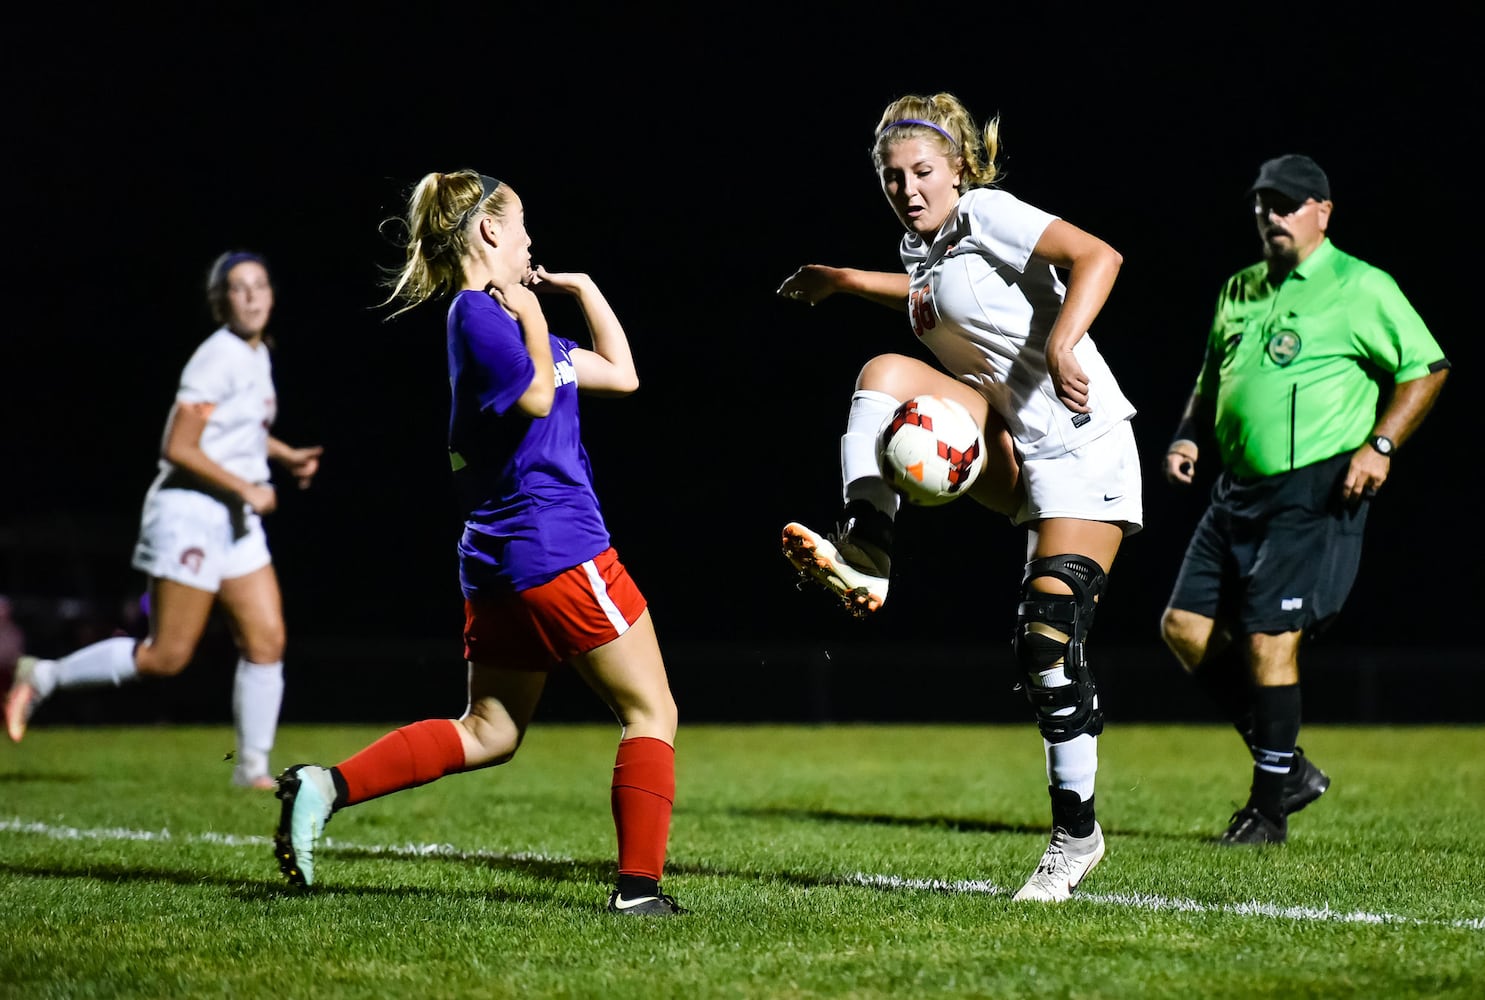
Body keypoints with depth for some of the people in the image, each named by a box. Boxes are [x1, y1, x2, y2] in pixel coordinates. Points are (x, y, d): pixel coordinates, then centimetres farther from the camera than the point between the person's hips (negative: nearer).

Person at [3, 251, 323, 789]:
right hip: (190, 510, -9)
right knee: (167, 656, -6)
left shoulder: (257, 356, 12)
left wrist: (286, 455, 17)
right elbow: (177, 448, -21)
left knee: (266, 642, 1)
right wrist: (246, 488, -17)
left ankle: (253, 769, 9)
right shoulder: (218, 358, -16)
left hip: (236, 521, 9)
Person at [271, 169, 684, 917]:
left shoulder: (498, 315, 19)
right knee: (651, 713, 0)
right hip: (556, 547, -10)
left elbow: (619, 375, 23)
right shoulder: (480, 314, -10)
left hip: (498, 560, 10)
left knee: (488, 731, 13)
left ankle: (328, 787, 0)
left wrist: (583, 290, 20)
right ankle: (638, 885, -3)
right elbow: (537, 396, -25)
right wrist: (532, 317, -13)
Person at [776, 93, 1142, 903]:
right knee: (885, 372, -12)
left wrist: (1063, 341, -40)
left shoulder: (987, 214, -10)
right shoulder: (925, 244, 13)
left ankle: (1076, 830, -3)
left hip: (1080, 447, -7)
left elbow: (1097, 256, -25)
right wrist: (844, 280, 42)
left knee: (1049, 637, -13)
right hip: (1010, 452, 7)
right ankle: (861, 559, -19)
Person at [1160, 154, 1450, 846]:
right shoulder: (1239, 292, 16)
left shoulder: (1360, 288, -4)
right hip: (1239, 489, 8)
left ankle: (1269, 810, -2)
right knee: (1185, 625, 2)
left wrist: (1380, 444, -14)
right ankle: (1289, 769, 13)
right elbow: (1211, 380, 27)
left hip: (1319, 492, -8)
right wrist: (1187, 437, 9)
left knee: (1269, 637, -13)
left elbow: (1426, 368, -4)